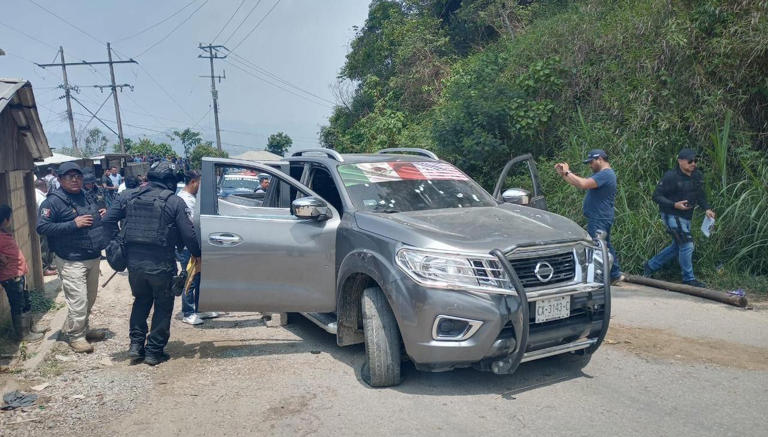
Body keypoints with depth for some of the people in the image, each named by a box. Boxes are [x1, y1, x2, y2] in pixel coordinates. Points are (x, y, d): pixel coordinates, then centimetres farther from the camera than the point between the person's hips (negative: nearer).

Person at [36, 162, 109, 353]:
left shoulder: (86, 197, 12)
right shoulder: (53, 201, -11)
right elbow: (42, 227, -19)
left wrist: (102, 216, 2)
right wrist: (74, 224, -24)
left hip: (93, 257, 8)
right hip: (72, 261, -8)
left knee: (90, 298, 19)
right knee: (78, 300, -7)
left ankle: (82, 328, 36)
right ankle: (76, 337, 9)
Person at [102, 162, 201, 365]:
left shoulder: (130, 197, 5)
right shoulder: (174, 201, -9)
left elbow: (108, 220, 4)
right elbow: (188, 234, -11)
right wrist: (197, 253, 4)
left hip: (134, 261, 5)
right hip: (161, 264, -4)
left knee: (141, 300, 25)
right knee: (163, 306, 11)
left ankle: (136, 344, 22)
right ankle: (154, 351, 15)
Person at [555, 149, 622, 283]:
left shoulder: (605, 174, -16)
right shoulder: (602, 174, 19)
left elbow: (583, 184, -28)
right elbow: (580, 183, 16)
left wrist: (567, 172, -16)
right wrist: (563, 174, 8)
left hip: (599, 220, -11)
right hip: (601, 218, 11)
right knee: (605, 247, 17)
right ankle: (615, 274, 27)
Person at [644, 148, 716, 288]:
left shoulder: (698, 176, 6)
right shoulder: (670, 176, -16)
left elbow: (701, 195, 17)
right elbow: (656, 196, -16)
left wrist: (707, 209, 0)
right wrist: (675, 205, -27)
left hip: (687, 216, 8)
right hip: (672, 215, -8)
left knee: (677, 246, 17)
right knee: (687, 245, -11)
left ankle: (650, 265, 31)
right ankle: (689, 279, 3)